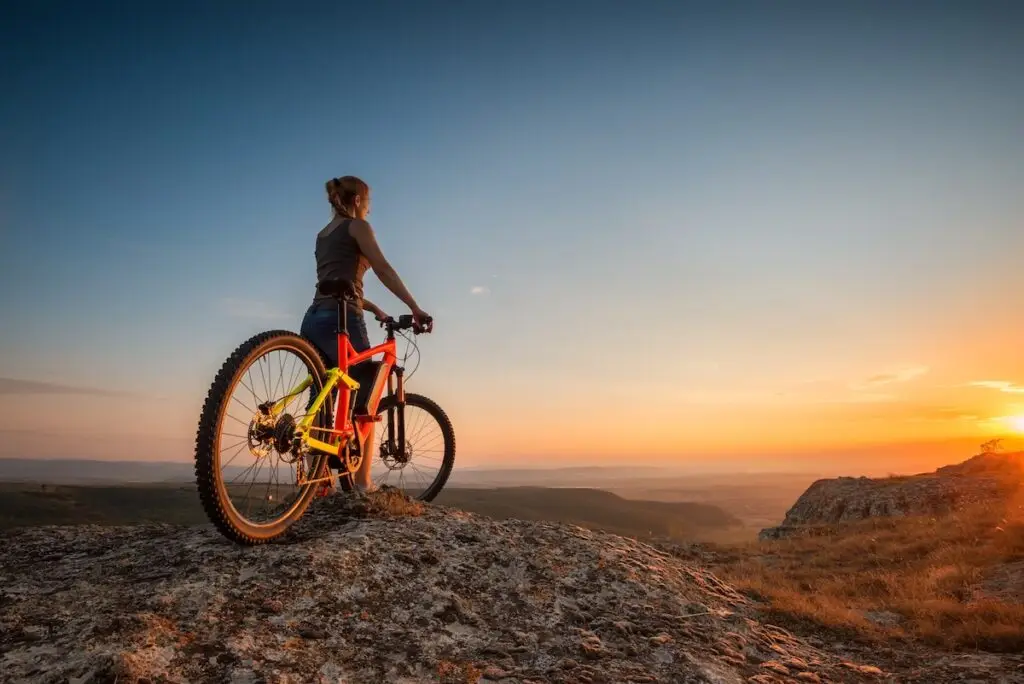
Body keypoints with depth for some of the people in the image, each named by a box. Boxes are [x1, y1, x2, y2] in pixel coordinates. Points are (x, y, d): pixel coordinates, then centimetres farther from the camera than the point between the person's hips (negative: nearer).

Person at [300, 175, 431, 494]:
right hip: (340, 320, -8)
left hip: (314, 320, 8)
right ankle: (361, 483, -1)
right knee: (364, 404, 0)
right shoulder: (357, 226, 3)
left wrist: (374, 309, 29)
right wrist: (415, 308, -13)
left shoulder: (323, 234, 26)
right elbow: (384, 269, -9)